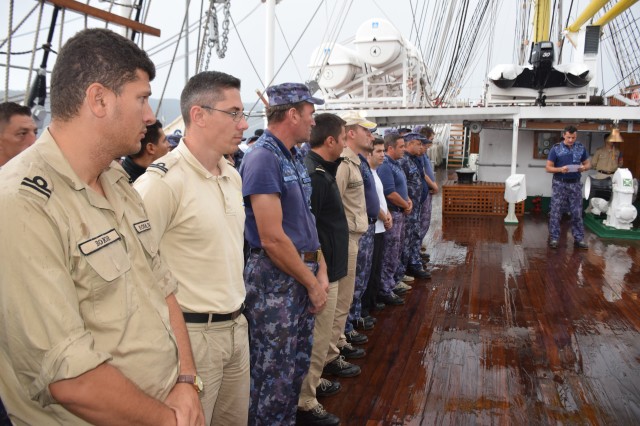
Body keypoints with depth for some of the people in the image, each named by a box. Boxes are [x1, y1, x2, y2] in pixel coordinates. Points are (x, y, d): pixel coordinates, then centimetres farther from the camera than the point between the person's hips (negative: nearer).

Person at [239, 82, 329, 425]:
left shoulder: (295, 158, 12)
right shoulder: (262, 158, -17)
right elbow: (272, 239, -21)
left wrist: (321, 271, 3)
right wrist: (312, 283, -12)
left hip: (304, 274, 9)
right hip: (275, 280, -9)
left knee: (298, 367, 19)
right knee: (274, 376, 4)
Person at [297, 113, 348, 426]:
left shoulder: (320, 169, 10)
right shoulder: (314, 174, -23)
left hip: (325, 267, 11)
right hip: (321, 270, -10)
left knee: (318, 334, 24)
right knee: (317, 337, 2)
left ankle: (313, 381, 41)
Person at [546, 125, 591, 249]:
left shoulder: (581, 148, 4)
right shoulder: (556, 148, -5)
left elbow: (588, 163, 13)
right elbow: (548, 168, -4)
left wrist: (584, 167, -11)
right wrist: (560, 169, -22)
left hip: (575, 184, 3)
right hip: (559, 184, -2)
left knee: (577, 213, 6)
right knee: (555, 212, 1)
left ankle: (579, 238, 15)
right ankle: (554, 238, 10)